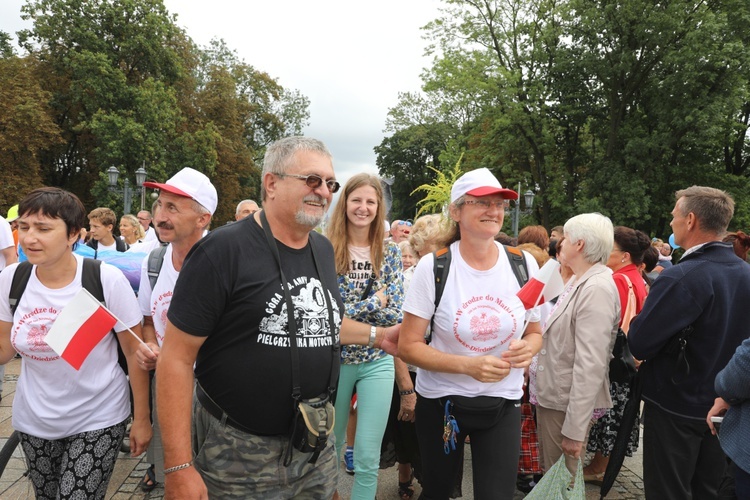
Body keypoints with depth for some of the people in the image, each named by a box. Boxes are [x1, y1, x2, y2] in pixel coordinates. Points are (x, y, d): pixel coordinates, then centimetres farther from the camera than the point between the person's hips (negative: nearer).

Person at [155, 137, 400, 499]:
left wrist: (376, 335, 11)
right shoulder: (222, 251, -17)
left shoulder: (324, 250, 4)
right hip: (237, 453, -6)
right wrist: (179, 468, -18)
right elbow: (176, 357, -16)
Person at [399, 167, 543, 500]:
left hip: (503, 404, 2)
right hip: (441, 401, -1)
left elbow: (535, 332, 8)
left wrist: (527, 348, -16)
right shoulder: (433, 266, -14)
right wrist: (468, 365, -26)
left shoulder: (524, 264, -5)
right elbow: (408, 346, -13)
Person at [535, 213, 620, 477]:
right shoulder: (577, 281, 7)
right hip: (551, 396, 9)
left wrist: (575, 430, -24)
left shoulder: (597, 289, -23)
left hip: (568, 404, -8)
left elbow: (591, 366, -26)